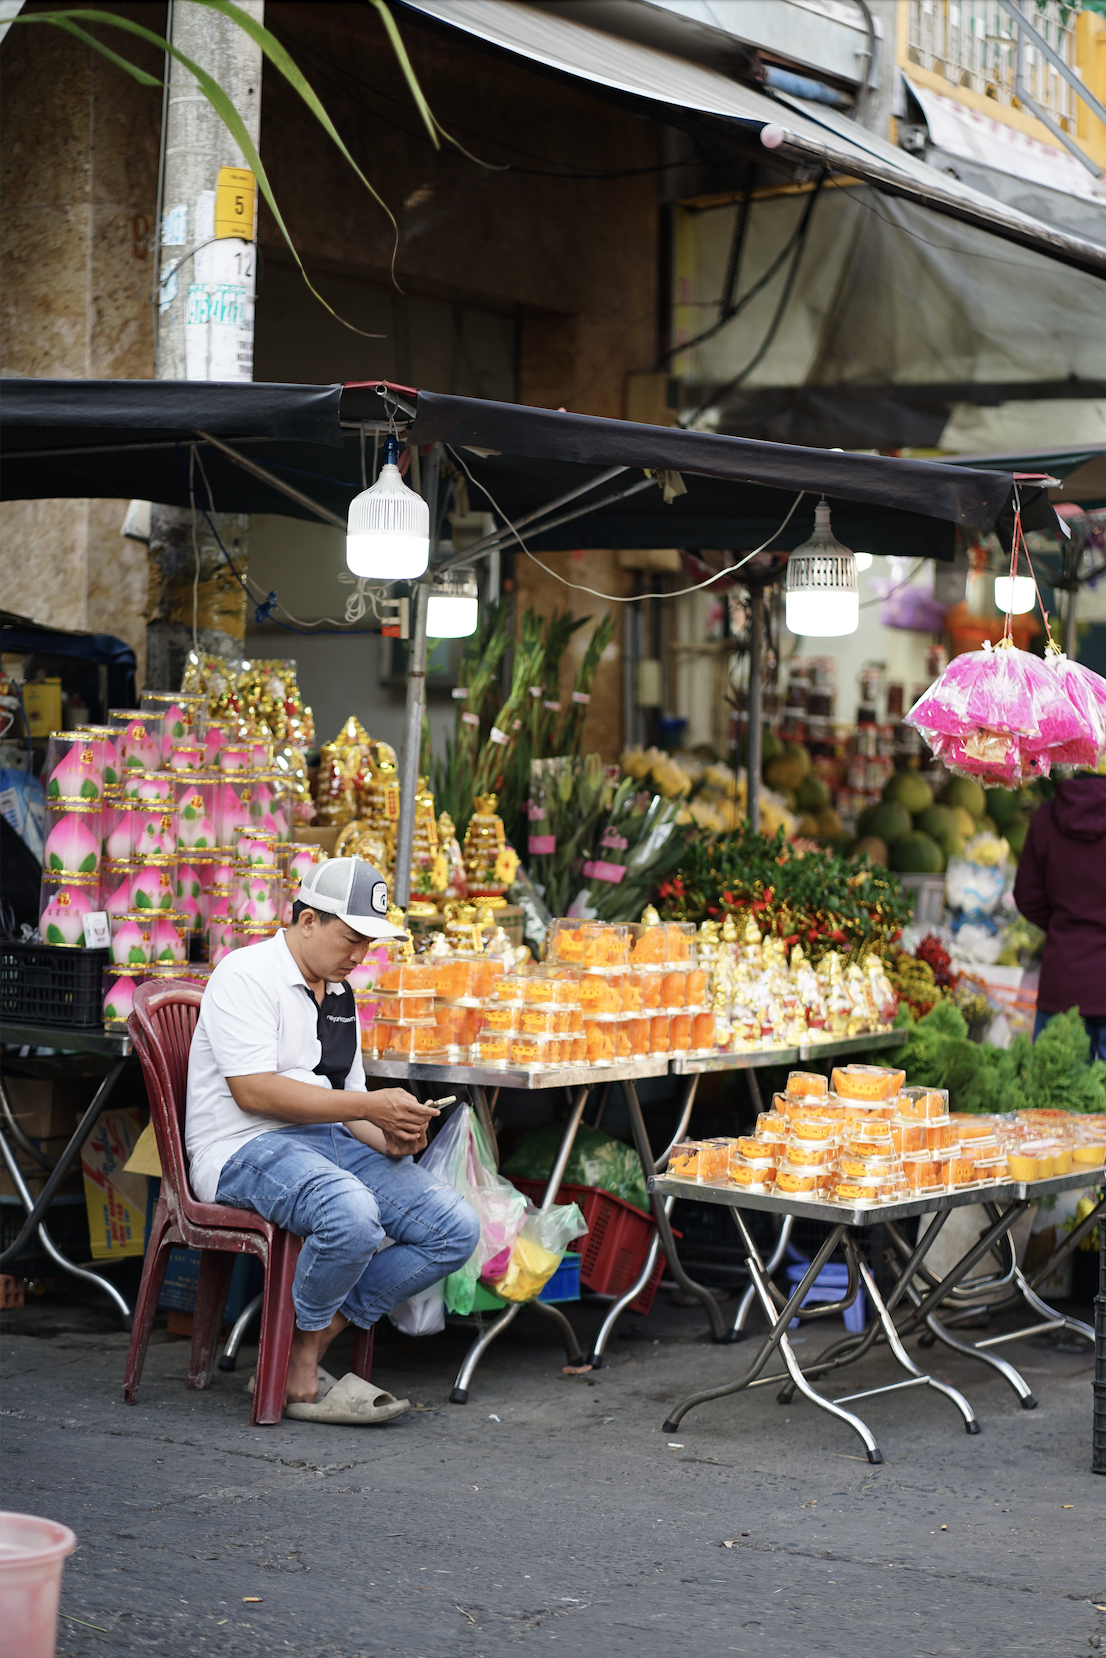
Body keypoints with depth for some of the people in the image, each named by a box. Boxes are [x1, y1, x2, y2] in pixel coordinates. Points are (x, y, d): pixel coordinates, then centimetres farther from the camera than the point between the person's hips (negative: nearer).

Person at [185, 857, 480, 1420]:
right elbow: (253, 1090, -18)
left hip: (332, 1142, 9)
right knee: (352, 1213, -38)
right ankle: (298, 1367, -13)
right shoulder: (247, 973, -6)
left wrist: (390, 1138, -2)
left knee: (456, 1229, -10)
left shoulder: (340, 995, 20)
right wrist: (371, 1106, -18)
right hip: (246, 1149, -8)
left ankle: (311, 1344, -9)